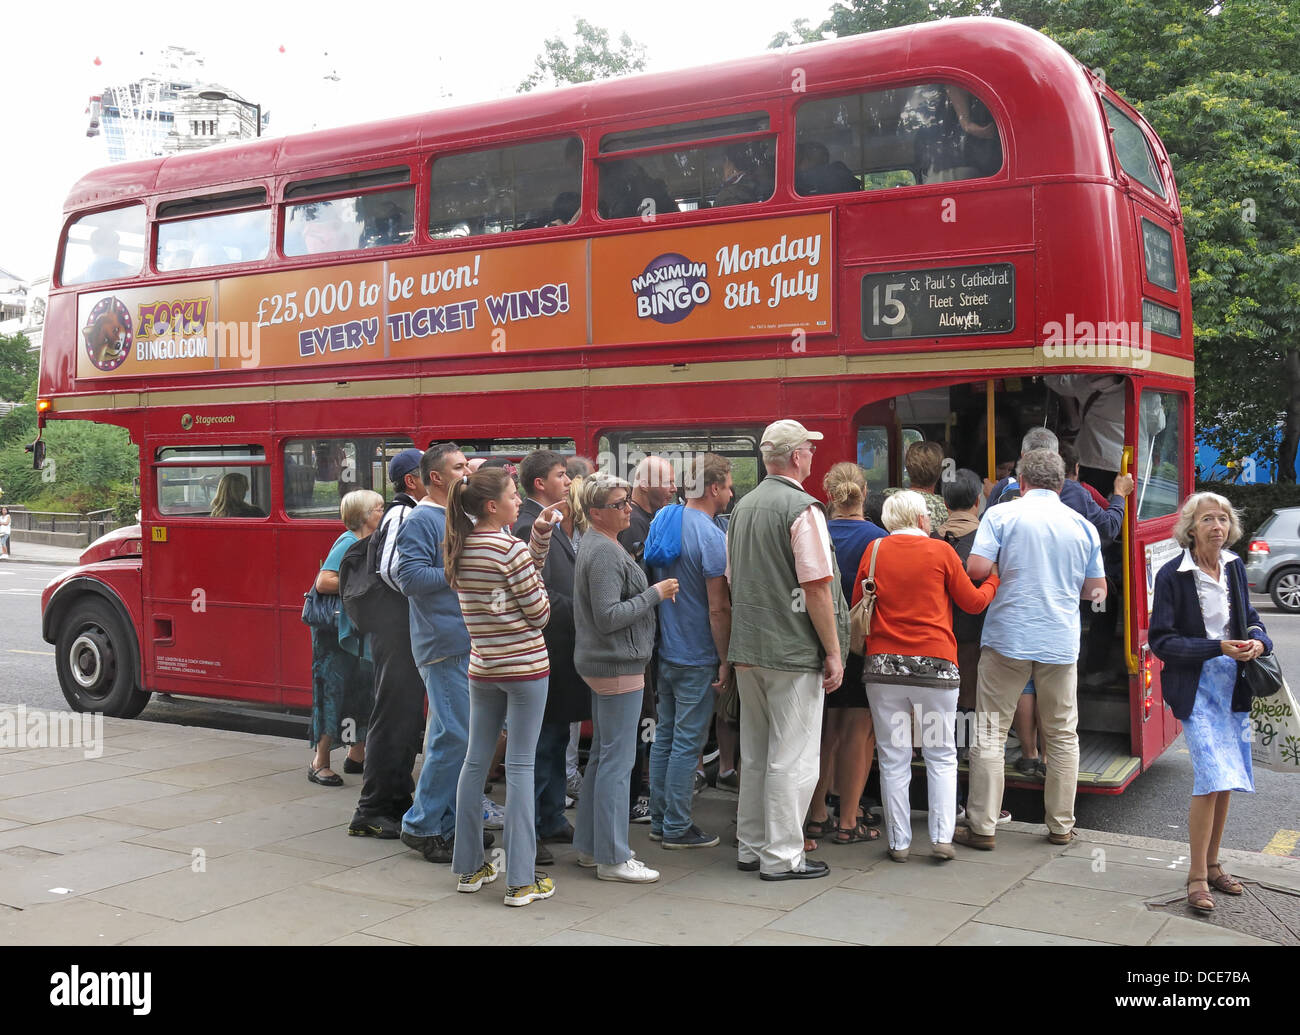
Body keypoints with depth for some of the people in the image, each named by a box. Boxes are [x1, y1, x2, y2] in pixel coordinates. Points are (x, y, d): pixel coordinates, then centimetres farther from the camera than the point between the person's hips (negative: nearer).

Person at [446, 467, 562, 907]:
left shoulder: (457, 549, 5)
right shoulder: (509, 549, -17)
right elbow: (540, 613, -9)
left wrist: (541, 531, 5)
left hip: (482, 668, 7)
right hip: (525, 667, -7)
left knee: (476, 760, 14)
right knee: (520, 766, -2)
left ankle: (469, 866, 23)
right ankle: (521, 880, 2)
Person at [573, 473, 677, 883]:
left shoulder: (596, 545, 15)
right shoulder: (604, 552, -18)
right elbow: (608, 616, -23)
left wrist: (652, 593, 13)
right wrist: (655, 593, -16)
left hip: (603, 664, 11)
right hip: (617, 665, -11)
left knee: (602, 756, 16)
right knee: (618, 761, -5)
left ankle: (590, 846, 24)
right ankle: (612, 858, 0)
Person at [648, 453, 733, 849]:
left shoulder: (666, 521, 6)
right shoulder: (711, 536, -18)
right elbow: (718, 608, -18)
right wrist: (725, 660, -11)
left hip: (664, 650, 8)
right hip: (696, 657, -8)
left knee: (664, 735, 14)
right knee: (688, 742, 0)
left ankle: (659, 820, 22)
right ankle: (677, 828, 7)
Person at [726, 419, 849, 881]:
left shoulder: (743, 507, 11)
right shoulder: (802, 509, -14)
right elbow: (817, 587, -17)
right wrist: (833, 652, -11)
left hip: (747, 649, 8)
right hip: (793, 652, -8)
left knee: (754, 753, 16)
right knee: (792, 757, 0)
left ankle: (750, 846, 25)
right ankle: (781, 855, 5)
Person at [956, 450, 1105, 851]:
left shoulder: (1001, 515, -4)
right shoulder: (1084, 526, 6)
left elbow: (976, 569, -13)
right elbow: (1097, 590, 10)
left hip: (1008, 637, -2)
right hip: (1061, 642, 3)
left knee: (990, 733, 3)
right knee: (1063, 735, 14)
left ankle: (982, 827, 3)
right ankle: (1061, 825, 20)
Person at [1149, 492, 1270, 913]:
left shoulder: (1234, 567, 6)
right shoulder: (1172, 576, -10)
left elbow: (1251, 620, 17)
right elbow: (1161, 641, -11)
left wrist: (1258, 641, -6)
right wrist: (1218, 648, -20)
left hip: (1234, 683, 6)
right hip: (1195, 685, -6)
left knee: (1226, 781, 10)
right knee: (1212, 778, -14)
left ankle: (1212, 865, 25)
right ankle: (1197, 876, -2)